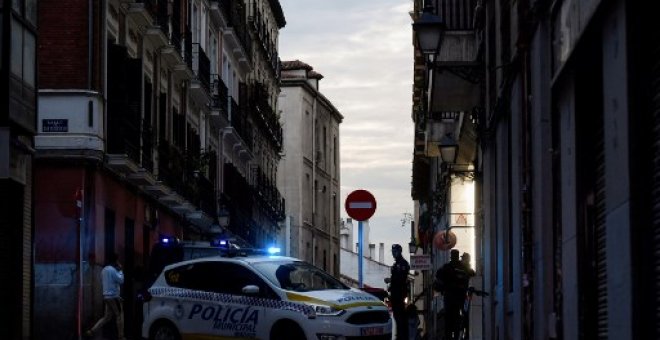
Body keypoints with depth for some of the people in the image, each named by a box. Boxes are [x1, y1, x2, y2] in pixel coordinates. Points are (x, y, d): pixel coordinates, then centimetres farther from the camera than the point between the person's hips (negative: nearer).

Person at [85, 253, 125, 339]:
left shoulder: (104, 270, 14)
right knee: (119, 315, 2)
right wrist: (120, 270, -6)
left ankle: (92, 331, 3)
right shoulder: (112, 270, -16)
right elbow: (121, 280, -16)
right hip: (113, 296, -9)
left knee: (107, 317, 12)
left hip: (106, 296, 9)